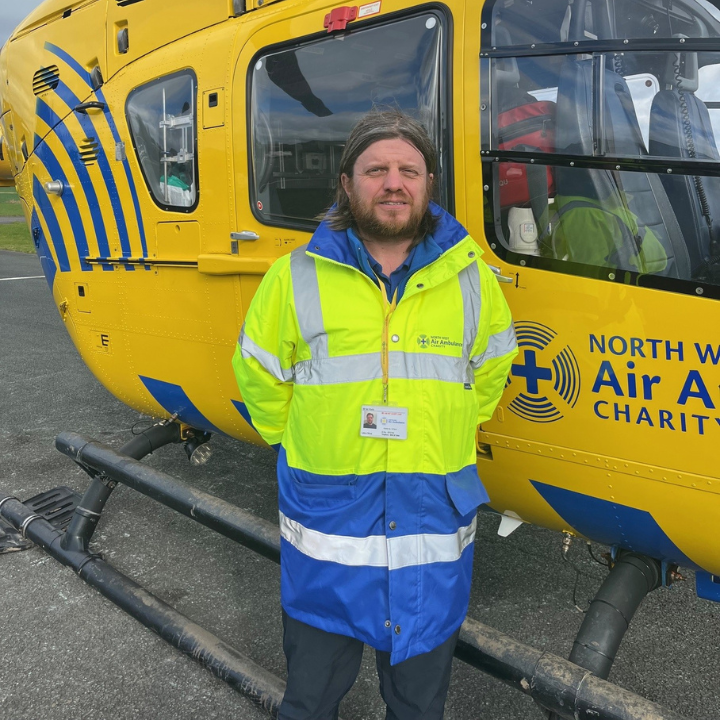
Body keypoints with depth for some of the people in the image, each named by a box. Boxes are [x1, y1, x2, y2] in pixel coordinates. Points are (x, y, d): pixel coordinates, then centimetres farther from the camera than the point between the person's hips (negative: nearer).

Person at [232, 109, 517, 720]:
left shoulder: (470, 277, 0)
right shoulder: (298, 277, -5)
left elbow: (491, 370, 16)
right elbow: (258, 376, 8)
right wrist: (298, 443, 10)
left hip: (434, 516, 1)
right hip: (328, 517, -1)